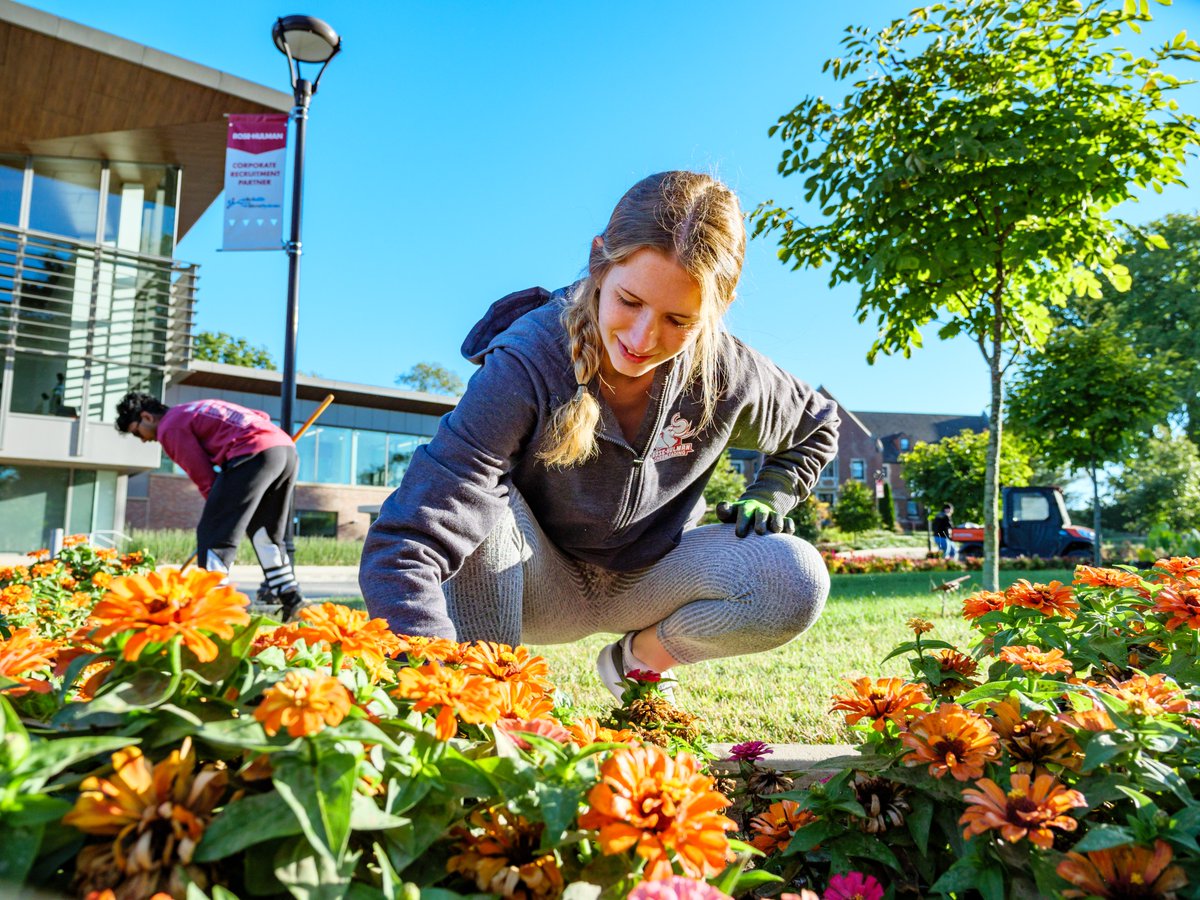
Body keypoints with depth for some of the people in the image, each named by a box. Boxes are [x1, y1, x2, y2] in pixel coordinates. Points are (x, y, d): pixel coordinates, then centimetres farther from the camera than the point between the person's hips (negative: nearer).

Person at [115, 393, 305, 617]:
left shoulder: (169, 427, 7)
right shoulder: (197, 410, 31)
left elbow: (205, 478, 2)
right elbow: (260, 417, 27)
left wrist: (222, 509, 14)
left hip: (254, 453, -9)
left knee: (213, 533, -2)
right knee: (265, 531, 20)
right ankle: (291, 600, 22)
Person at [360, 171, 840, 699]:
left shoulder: (729, 375, -18)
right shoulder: (523, 366, -31)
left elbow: (816, 426, 8)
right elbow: (402, 545, -39)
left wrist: (768, 497, -8)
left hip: (645, 577, 4)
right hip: (541, 584, -3)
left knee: (797, 582, -21)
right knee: (484, 502, -35)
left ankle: (637, 658, 6)